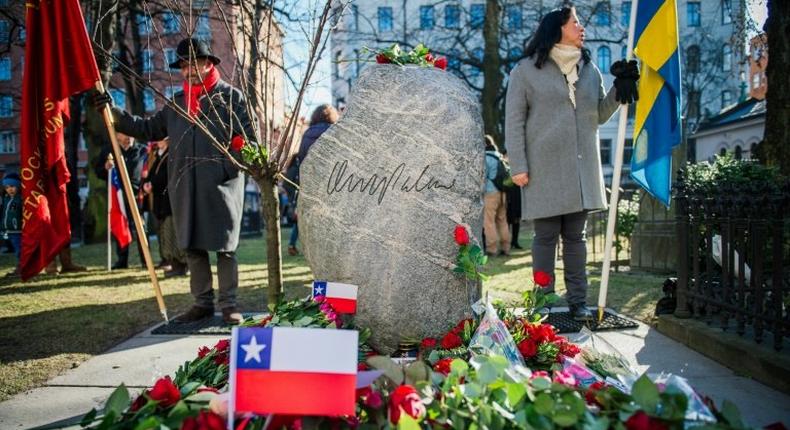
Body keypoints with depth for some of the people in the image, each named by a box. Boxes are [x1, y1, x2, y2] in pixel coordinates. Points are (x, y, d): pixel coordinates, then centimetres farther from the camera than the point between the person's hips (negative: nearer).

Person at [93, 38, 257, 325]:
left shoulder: (230, 96, 2)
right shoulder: (176, 102, 18)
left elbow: (250, 139, -3)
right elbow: (149, 129, 20)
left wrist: (226, 168, -13)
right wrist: (114, 113, 11)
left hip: (221, 188, -5)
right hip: (184, 189, 5)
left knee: (225, 246, 0)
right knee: (192, 247, 9)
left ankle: (229, 304, 10)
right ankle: (203, 303, 20)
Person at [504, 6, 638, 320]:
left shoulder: (590, 70, 16)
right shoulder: (527, 70, -1)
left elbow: (599, 116, 19)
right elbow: (514, 121, -4)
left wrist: (619, 92, 1)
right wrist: (518, 166, -11)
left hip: (581, 168, 5)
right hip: (545, 168, -5)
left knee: (575, 235, 10)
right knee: (546, 236, 1)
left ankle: (577, 300, 17)